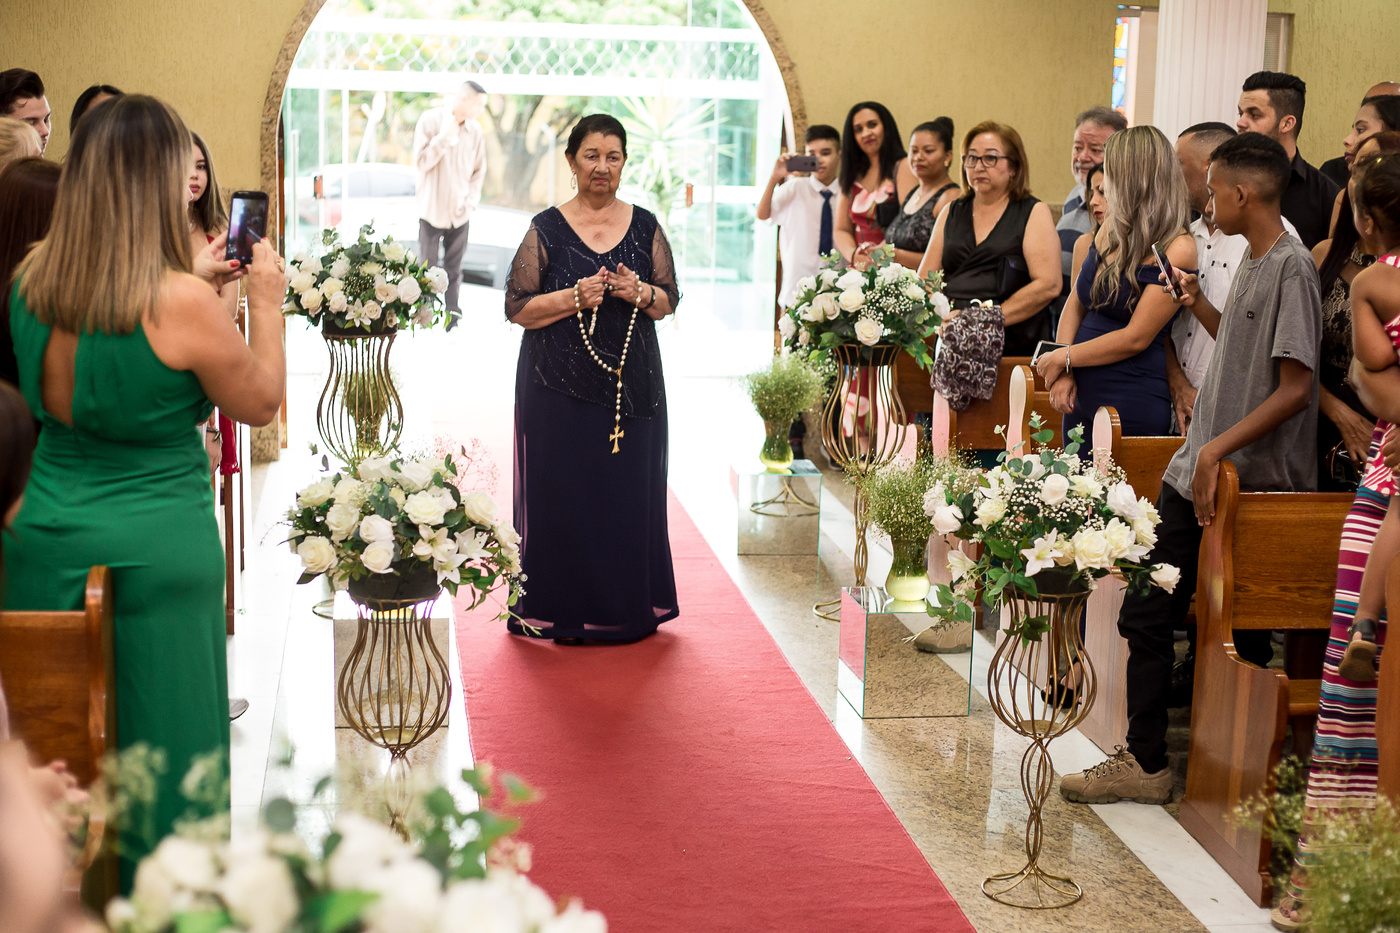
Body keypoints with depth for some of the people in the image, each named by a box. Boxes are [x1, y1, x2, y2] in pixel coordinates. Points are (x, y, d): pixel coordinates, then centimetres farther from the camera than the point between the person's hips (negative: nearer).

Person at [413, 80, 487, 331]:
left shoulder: (474, 130, 1)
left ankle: (452, 320, 17)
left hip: (460, 213, 3)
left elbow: (479, 170, 9)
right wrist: (445, 136, -21)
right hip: (432, 209, -2)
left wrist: (471, 201, -3)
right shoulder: (430, 121, -9)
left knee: (454, 270, 8)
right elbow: (421, 160, -13)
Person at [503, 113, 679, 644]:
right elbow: (517, 307, -3)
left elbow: (669, 301, 9)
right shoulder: (547, 229, 0)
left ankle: (628, 607, 20)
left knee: (629, 494, 5)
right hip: (560, 386, -2)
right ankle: (561, 613, 12)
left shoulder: (645, 226, 7)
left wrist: (639, 292, -12)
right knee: (562, 495, 0)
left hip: (632, 382, 2)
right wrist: (575, 297, -16)